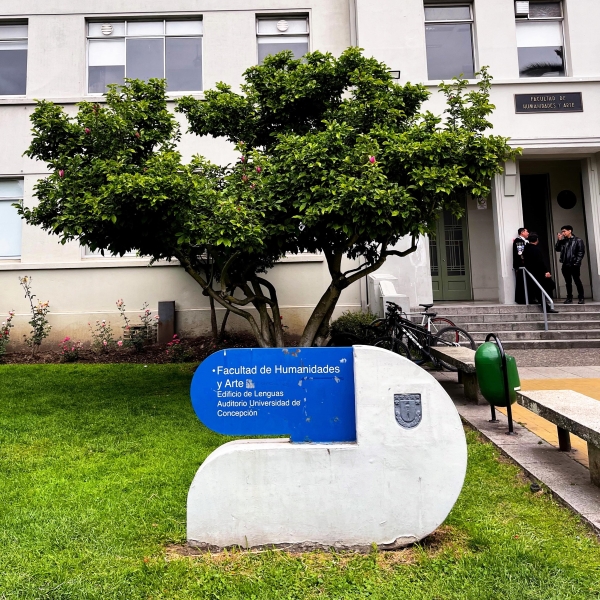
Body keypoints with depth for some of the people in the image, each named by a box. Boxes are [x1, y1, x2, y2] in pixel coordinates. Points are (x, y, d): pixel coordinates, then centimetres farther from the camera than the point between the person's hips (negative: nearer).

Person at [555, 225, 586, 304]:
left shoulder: (578, 240, 1)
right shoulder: (563, 241, 15)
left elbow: (581, 252, -6)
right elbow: (557, 249, 6)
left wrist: (576, 262, -15)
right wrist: (559, 240, 0)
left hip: (574, 265, -5)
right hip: (565, 265, 5)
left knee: (577, 281, -2)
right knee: (568, 282, 9)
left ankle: (581, 298, 3)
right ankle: (569, 298, 14)